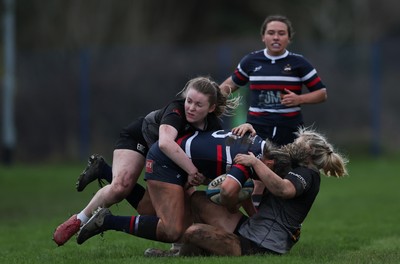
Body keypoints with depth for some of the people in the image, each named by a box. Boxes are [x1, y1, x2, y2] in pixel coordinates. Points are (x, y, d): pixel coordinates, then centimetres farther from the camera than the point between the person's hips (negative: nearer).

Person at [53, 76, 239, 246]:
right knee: (120, 188, -25)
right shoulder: (176, 111, -41)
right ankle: (80, 220, -5)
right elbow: (165, 143, -60)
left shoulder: (213, 126, -25)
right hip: (139, 137, -6)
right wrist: (193, 170, -62)